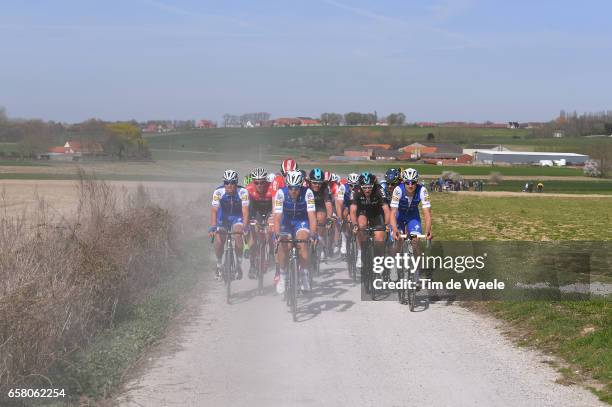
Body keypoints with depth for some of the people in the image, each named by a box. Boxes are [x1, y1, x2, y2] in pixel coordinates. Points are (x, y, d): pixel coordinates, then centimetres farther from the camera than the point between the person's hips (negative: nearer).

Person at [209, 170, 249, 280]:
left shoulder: (242, 192, -23)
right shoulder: (218, 192, -22)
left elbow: (245, 210, -29)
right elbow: (214, 210, -27)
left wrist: (244, 225, -43)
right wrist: (213, 226, -40)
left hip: (237, 217, -1)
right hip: (223, 218, 1)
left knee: (238, 234, -28)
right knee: (219, 239, -18)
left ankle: (239, 264, -12)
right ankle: (219, 264, 8)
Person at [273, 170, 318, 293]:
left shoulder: (307, 193, -27)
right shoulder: (281, 193, -27)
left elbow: (312, 216, -31)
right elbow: (277, 216, -32)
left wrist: (313, 234, -42)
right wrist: (277, 234, -44)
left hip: (301, 221, -1)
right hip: (286, 221, 1)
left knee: (303, 243, -24)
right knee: (283, 245, -18)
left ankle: (304, 276, -10)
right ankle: (282, 276, 2)